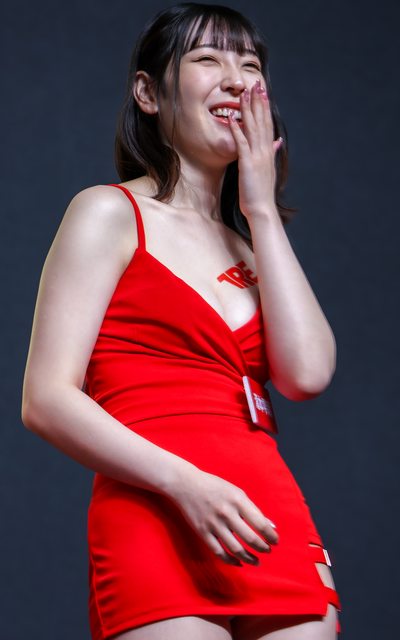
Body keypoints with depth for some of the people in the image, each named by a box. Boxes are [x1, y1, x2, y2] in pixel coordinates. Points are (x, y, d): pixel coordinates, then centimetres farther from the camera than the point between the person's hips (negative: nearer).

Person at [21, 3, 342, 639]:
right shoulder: (111, 213, 5)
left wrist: (262, 210, 7)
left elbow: (307, 373, 2)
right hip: (157, 529, -5)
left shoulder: (251, 246, 21)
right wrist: (184, 483, -18)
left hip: (275, 536, 5)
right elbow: (47, 400, -6)